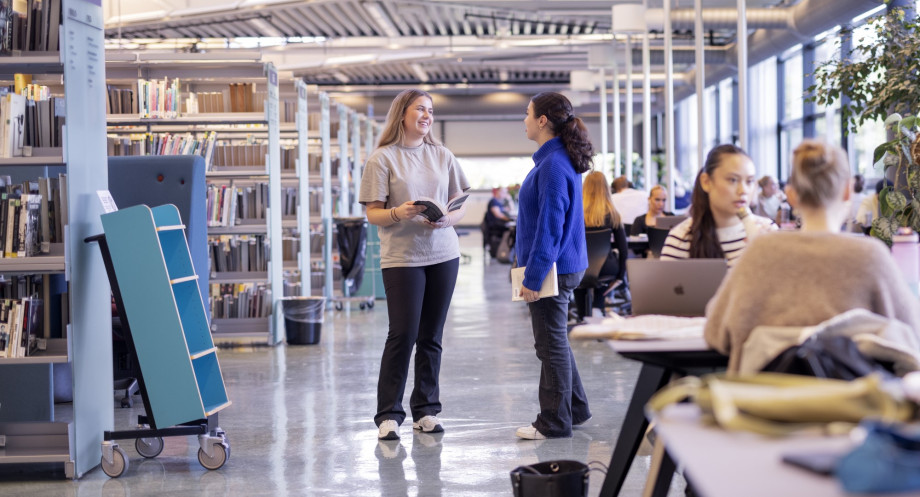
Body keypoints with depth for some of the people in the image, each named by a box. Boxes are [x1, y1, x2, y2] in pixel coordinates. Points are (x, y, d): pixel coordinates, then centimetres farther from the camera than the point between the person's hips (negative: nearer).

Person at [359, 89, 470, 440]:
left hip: (443, 253, 4)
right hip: (401, 257, -4)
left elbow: (460, 206, 11)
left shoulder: (442, 155, 10)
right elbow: (373, 213, -4)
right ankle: (388, 414, 1)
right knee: (402, 335, -8)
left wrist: (447, 219, -10)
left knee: (431, 336, 8)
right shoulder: (382, 158, -2)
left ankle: (426, 410, 16)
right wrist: (398, 213, -24)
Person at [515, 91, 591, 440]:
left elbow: (549, 225, -22)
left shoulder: (554, 166, -19)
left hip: (553, 267, -10)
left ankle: (555, 422, 9)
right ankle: (574, 408, 30)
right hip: (561, 264, 10)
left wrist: (533, 277, -21)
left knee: (551, 344, -1)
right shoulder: (558, 160, 13)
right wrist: (530, 268, 23)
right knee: (554, 341, 19)